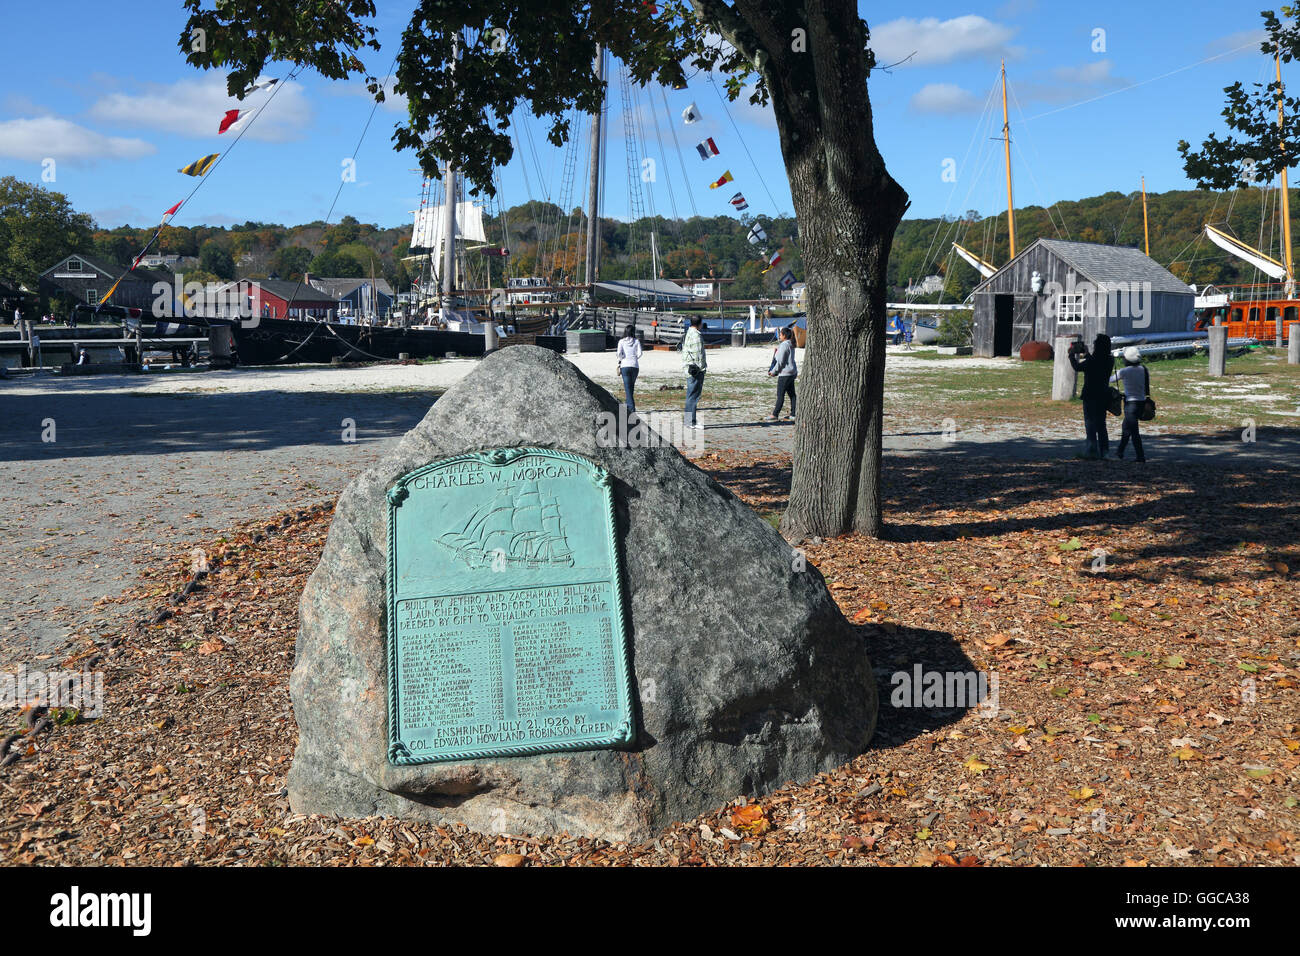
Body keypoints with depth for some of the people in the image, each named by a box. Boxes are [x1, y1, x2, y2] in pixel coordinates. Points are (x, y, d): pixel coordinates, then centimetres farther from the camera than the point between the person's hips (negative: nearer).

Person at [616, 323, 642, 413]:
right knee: (631, 386, 19)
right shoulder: (637, 341, 2)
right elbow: (639, 353, -6)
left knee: (627, 388, -1)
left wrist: (621, 359, 6)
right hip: (635, 366, 2)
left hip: (625, 366, -2)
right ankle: (629, 403, 26)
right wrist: (635, 358, 12)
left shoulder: (621, 341, 0)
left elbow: (619, 353, -12)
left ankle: (631, 407, -11)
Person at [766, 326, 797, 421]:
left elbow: (780, 362, -17)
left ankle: (775, 414, -2)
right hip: (792, 373, 9)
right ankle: (793, 414, 12)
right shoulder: (791, 345, 12)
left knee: (780, 395, -5)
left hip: (785, 373, -9)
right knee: (791, 394, 10)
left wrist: (773, 372, -8)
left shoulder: (784, 345, -16)